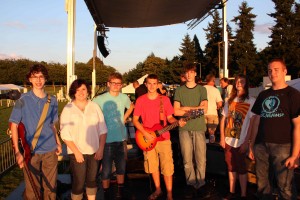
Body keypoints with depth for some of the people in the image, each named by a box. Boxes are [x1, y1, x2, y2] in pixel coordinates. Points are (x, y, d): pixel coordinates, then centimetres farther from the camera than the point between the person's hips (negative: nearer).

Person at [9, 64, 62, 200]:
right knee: (32, 189, 6)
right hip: (31, 152, -3)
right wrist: (17, 151, -13)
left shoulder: (52, 101, 4)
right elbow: (14, 125, -7)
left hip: (50, 151, 3)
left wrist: (58, 142, 8)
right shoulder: (23, 100, -7)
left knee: (50, 187, 11)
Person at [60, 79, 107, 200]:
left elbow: (102, 130, 4)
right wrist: (76, 152, -12)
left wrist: (101, 149, -4)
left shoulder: (94, 106, 4)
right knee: (78, 183, 3)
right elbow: (65, 135, -7)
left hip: (94, 151, 3)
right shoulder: (67, 109, -3)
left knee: (92, 180, 14)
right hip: (77, 153, -2)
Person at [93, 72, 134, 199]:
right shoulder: (100, 99, -13)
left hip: (121, 138, 5)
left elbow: (131, 107, 22)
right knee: (106, 170, 3)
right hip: (106, 140, -4)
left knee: (121, 167, 16)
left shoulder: (124, 98, 2)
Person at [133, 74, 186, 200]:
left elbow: (169, 118, 5)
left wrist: (177, 122, -16)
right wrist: (145, 133, -11)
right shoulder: (140, 100, -1)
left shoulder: (165, 99, 0)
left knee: (167, 167, -1)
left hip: (163, 138, -1)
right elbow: (135, 120, 1)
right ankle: (158, 190, 31)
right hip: (148, 138, 1)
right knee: (153, 166, 12)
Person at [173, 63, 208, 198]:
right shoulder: (179, 90, 8)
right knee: (187, 160, 4)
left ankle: (200, 184, 15)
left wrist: (186, 108, -5)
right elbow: (176, 112, -2)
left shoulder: (202, 89, 7)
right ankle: (191, 184, 16)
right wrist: (195, 110, -5)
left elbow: (204, 109, -5)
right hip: (184, 128, 1)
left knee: (201, 159, 1)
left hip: (199, 128, 0)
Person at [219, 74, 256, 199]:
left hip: (241, 142, -4)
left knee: (241, 169, 4)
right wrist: (222, 138, 2)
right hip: (228, 141, 4)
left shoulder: (251, 101, -3)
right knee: (231, 167, 12)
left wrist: (246, 142, -13)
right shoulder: (230, 101, 10)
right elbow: (223, 120, 10)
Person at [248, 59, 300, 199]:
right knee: (262, 185, 13)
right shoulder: (263, 95, 14)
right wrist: (252, 145, 12)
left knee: (285, 188, -1)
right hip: (261, 146, 5)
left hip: (283, 146, -5)